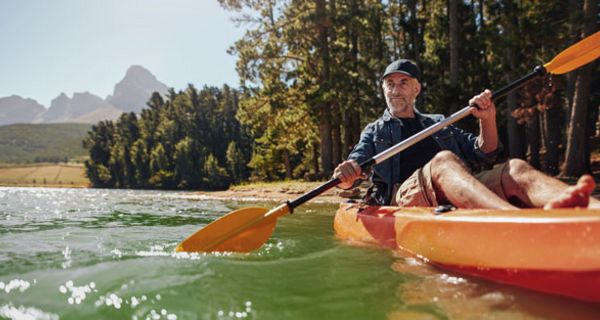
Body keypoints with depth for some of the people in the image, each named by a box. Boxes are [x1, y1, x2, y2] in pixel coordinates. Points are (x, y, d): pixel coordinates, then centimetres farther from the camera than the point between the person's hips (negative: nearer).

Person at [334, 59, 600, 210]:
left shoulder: (440, 123, 31)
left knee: (515, 169, -22)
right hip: (404, 196, -4)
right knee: (443, 161, -35)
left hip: (461, 194, 4)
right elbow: (353, 169, 9)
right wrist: (346, 177, -16)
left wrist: (488, 120, 4)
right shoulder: (375, 131, 24)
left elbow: (484, 156, 24)